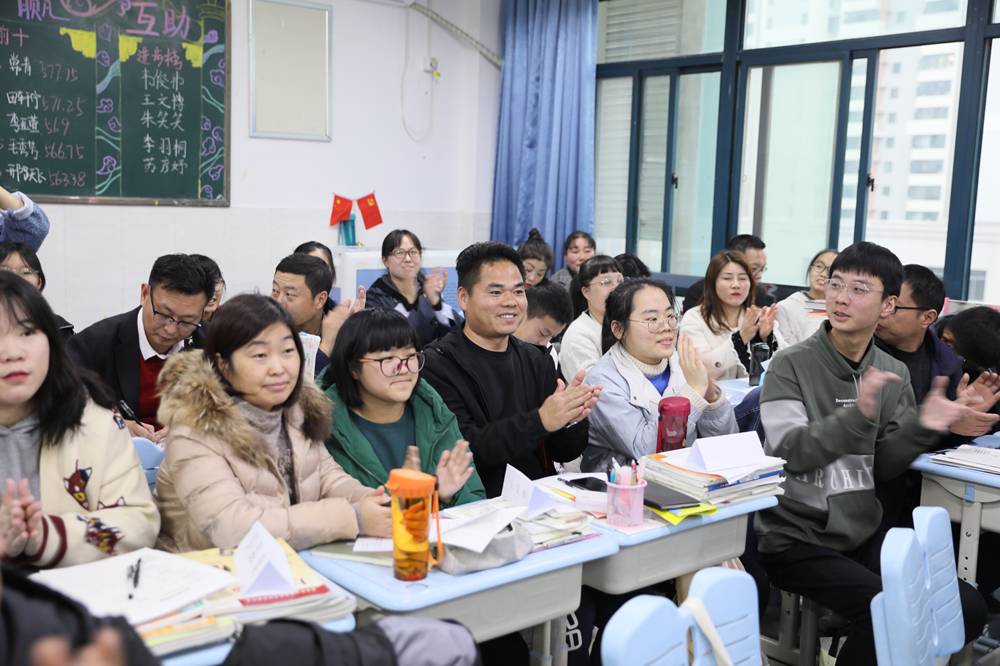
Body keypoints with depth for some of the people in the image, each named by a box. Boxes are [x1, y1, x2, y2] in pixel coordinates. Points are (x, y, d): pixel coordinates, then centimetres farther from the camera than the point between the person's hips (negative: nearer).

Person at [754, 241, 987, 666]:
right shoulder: (791, 365, -7)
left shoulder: (893, 374, 9)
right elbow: (789, 452, -17)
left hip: (865, 534, 6)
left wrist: (922, 428, -11)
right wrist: (858, 415, -30)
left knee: (968, 609, -8)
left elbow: (882, 467, 8)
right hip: (796, 539, -5)